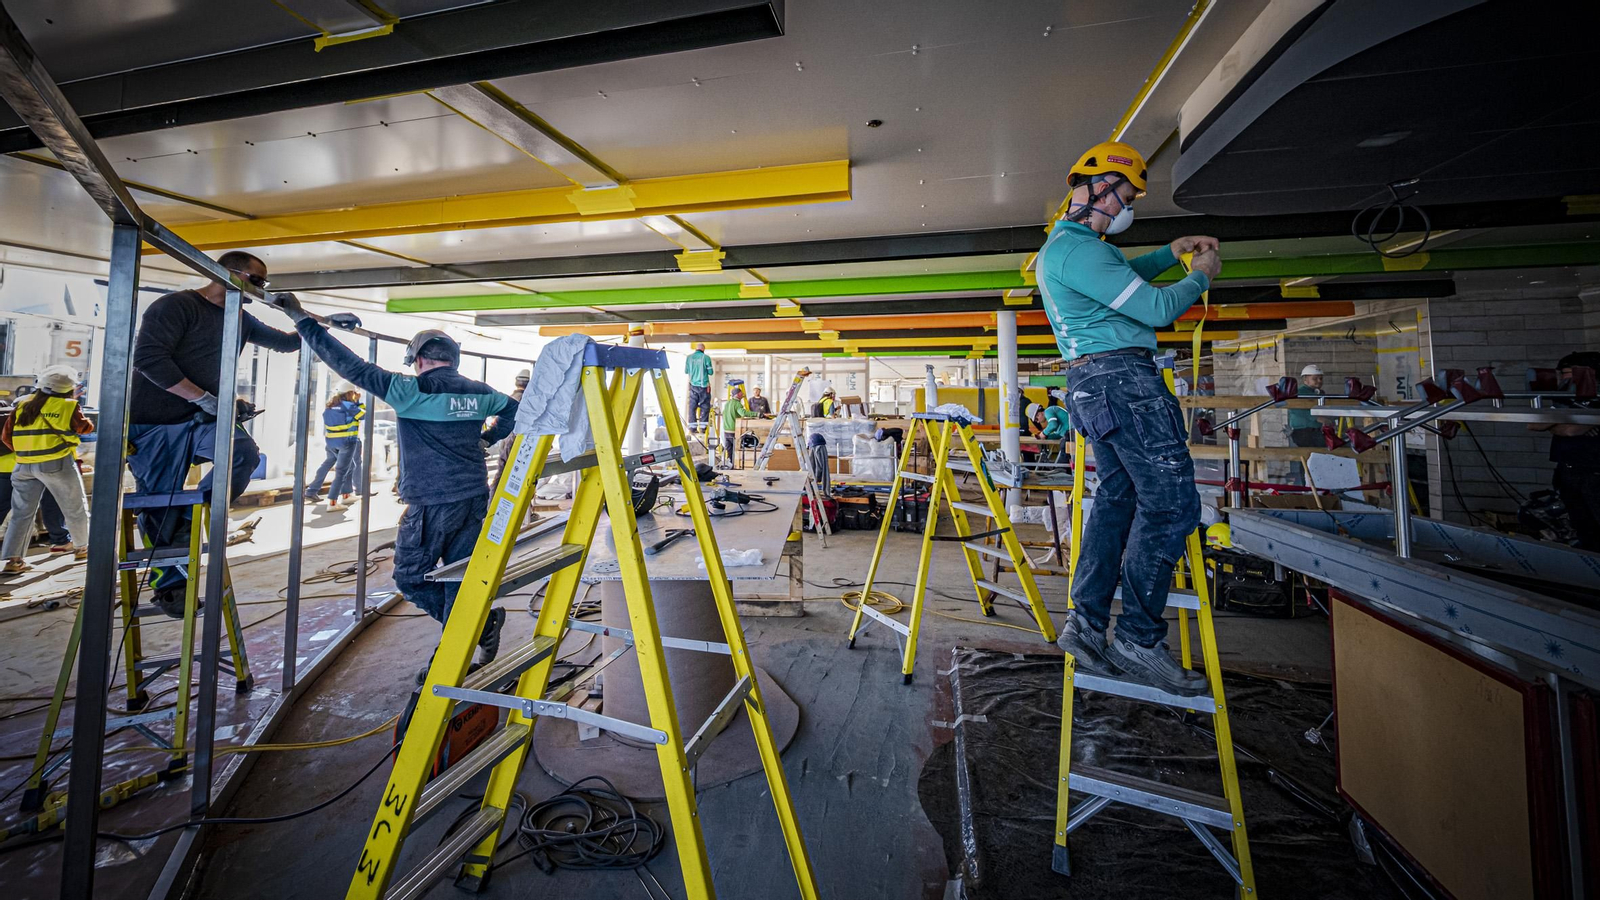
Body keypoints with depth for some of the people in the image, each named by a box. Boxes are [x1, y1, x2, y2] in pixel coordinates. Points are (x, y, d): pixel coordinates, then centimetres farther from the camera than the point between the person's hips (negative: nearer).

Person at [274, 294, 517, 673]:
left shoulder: (411, 390, -9)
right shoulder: (479, 392, 7)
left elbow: (353, 366, -8)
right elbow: (513, 410, 22)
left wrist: (302, 319, -1)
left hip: (432, 505, -6)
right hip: (474, 500, 6)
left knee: (410, 577, 11)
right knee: (459, 578, 13)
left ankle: (484, 622, 9)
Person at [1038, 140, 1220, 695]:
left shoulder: (1062, 246, 23)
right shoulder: (1079, 249, -12)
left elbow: (1120, 278, 40)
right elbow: (1156, 308, -13)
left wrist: (1169, 253, 30)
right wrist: (1200, 277, 6)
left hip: (1091, 381, 11)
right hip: (1124, 377, -11)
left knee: (1119, 495, 11)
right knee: (1170, 503, -8)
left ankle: (1086, 623, 13)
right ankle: (1139, 640, 0)